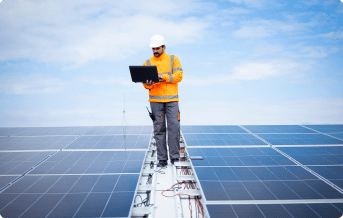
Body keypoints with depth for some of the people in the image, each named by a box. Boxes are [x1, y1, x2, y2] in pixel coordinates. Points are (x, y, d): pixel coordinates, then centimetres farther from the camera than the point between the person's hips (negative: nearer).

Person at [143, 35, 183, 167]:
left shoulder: (173, 59, 9)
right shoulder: (148, 63, 11)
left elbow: (179, 75, -3)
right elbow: (145, 82, 6)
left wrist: (164, 77, -16)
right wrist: (148, 84, -17)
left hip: (171, 99, -1)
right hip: (155, 100, 1)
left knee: (174, 127, -6)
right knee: (159, 129, 2)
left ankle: (175, 157, 4)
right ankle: (162, 159, 8)